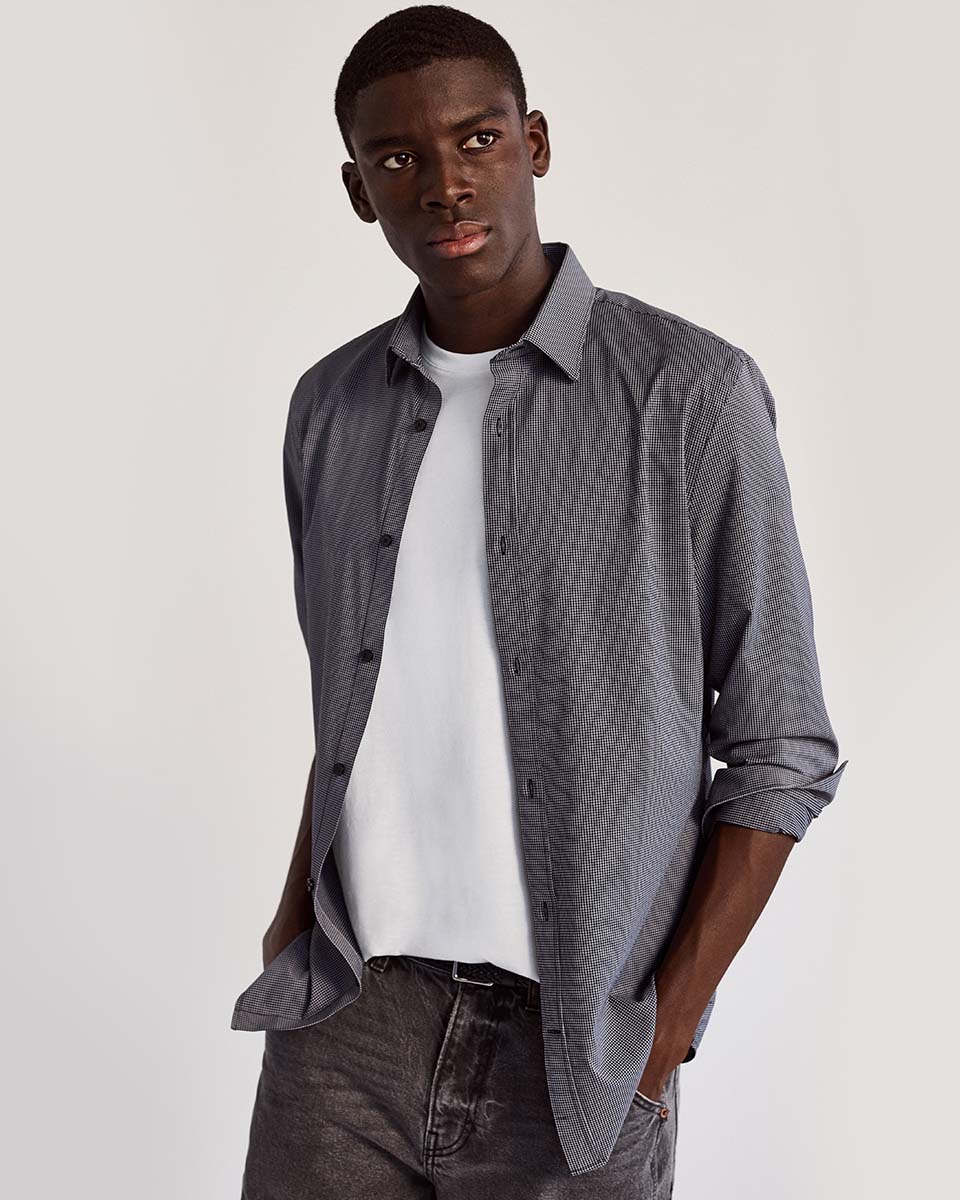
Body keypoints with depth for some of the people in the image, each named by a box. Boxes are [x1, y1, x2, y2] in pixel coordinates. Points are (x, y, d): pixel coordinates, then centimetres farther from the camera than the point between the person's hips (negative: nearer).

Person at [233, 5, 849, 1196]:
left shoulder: (693, 394, -9)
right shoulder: (331, 409, 6)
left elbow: (780, 753, -5)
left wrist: (661, 1039, -10)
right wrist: (293, 937, 6)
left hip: (567, 1054, -3)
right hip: (350, 1020, 3)